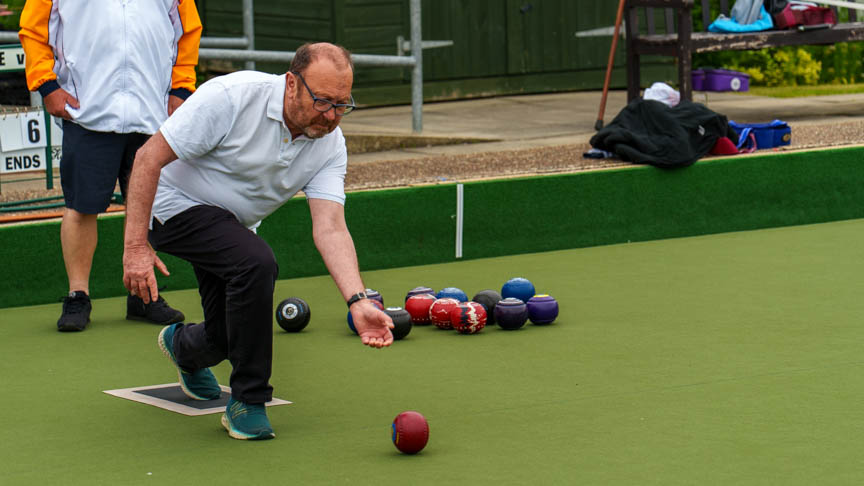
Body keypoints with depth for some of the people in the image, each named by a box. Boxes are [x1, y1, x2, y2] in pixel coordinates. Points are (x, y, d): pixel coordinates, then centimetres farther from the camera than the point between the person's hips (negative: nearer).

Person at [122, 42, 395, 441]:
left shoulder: (330, 144, -13)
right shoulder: (230, 97, -30)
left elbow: (330, 228, -21)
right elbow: (149, 157, -26)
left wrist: (358, 301, -38)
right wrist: (136, 246, -31)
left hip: (231, 225, 7)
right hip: (177, 205, -7)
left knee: (230, 338, 8)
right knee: (256, 263, -32)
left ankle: (183, 347, 48)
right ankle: (248, 402, -17)